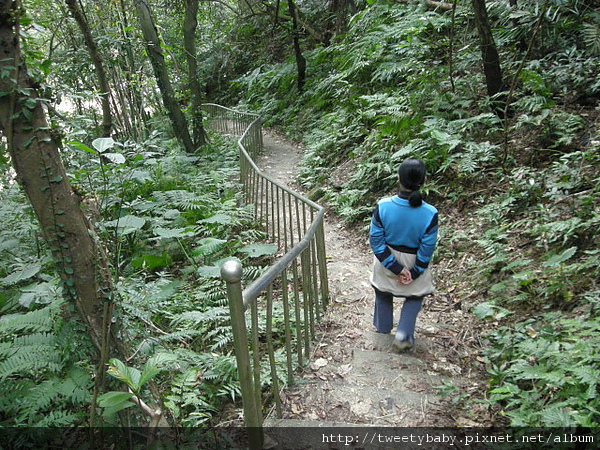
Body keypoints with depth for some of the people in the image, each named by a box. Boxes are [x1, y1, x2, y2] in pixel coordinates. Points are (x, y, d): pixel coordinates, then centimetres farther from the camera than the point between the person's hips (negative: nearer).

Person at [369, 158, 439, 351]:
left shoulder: (383, 207, -25)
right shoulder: (430, 213, -25)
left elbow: (376, 241, -19)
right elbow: (427, 249, -17)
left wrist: (395, 268, -12)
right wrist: (415, 273, -4)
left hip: (386, 260, 1)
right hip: (414, 263, -1)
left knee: (383, 293, 27)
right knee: (415, 296, 26)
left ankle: (383, 327, 48)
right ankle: (403, 334, 17)